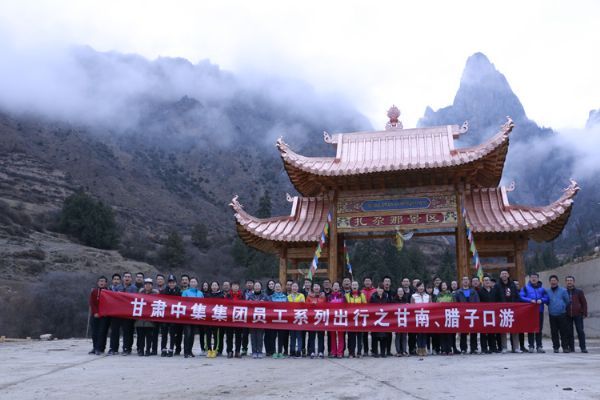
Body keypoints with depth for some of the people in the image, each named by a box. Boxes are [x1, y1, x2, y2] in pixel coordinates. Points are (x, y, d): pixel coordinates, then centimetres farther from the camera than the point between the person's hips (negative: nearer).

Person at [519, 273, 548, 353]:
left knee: (539, 329, 4)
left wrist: (541, 300, -12)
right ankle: (531, 346, 5)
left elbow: (546, 298, 7)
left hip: (539, 311, 2)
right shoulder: (526, 287, 5)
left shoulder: (542, 288, 12)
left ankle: (539, 346, 9)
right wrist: (530, 300, -17)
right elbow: (521, 297, -5)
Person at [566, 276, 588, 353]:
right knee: (569, 332, 3)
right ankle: (571, 348, 8)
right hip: (567, 316, 2)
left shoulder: (579, 292, 5)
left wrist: (584, 313, -3)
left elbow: (584, 303, 4)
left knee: (580, 331, -3)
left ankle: (583, 348, 2)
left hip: (578, 315, -2)